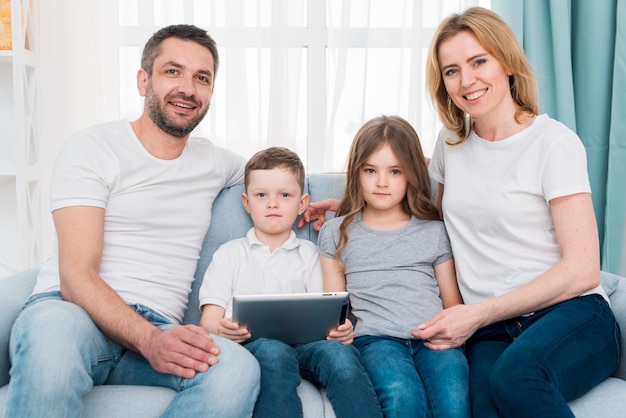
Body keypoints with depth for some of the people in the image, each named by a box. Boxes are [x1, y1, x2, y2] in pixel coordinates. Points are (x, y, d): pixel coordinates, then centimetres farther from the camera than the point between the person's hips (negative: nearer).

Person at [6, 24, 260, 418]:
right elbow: (76, 275, -9)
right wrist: (149, 339, -27)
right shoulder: (93, 147, 1)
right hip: (71, 312, -4)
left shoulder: (212, 161, 17)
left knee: (238, 367, -32)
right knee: (54, 329, -43)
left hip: (158, 331, 4)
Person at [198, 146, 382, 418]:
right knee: (273, 353, -38)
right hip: (250, 344, -1)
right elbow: (210, 319, 9)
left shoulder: (310, 255, 24)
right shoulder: (230, 253, 20)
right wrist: (221, 330, -16)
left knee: (339, 352, -33)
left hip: (303, 345, 2)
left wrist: (339, 329, -11)